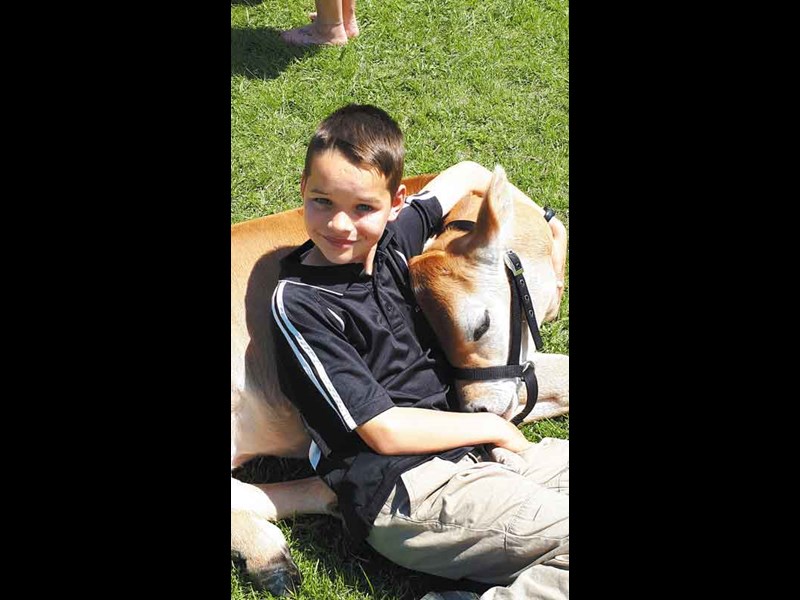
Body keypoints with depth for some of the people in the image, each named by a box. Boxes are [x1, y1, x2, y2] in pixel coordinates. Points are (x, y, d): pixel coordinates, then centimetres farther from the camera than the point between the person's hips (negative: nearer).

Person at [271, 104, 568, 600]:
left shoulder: (395, 238, 5)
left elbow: (468, 174, 26)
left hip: (466, 449, 8)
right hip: (402, 495, -8)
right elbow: (384, 430, -13)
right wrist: (492, 426, -5)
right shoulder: (300, 303, -13)